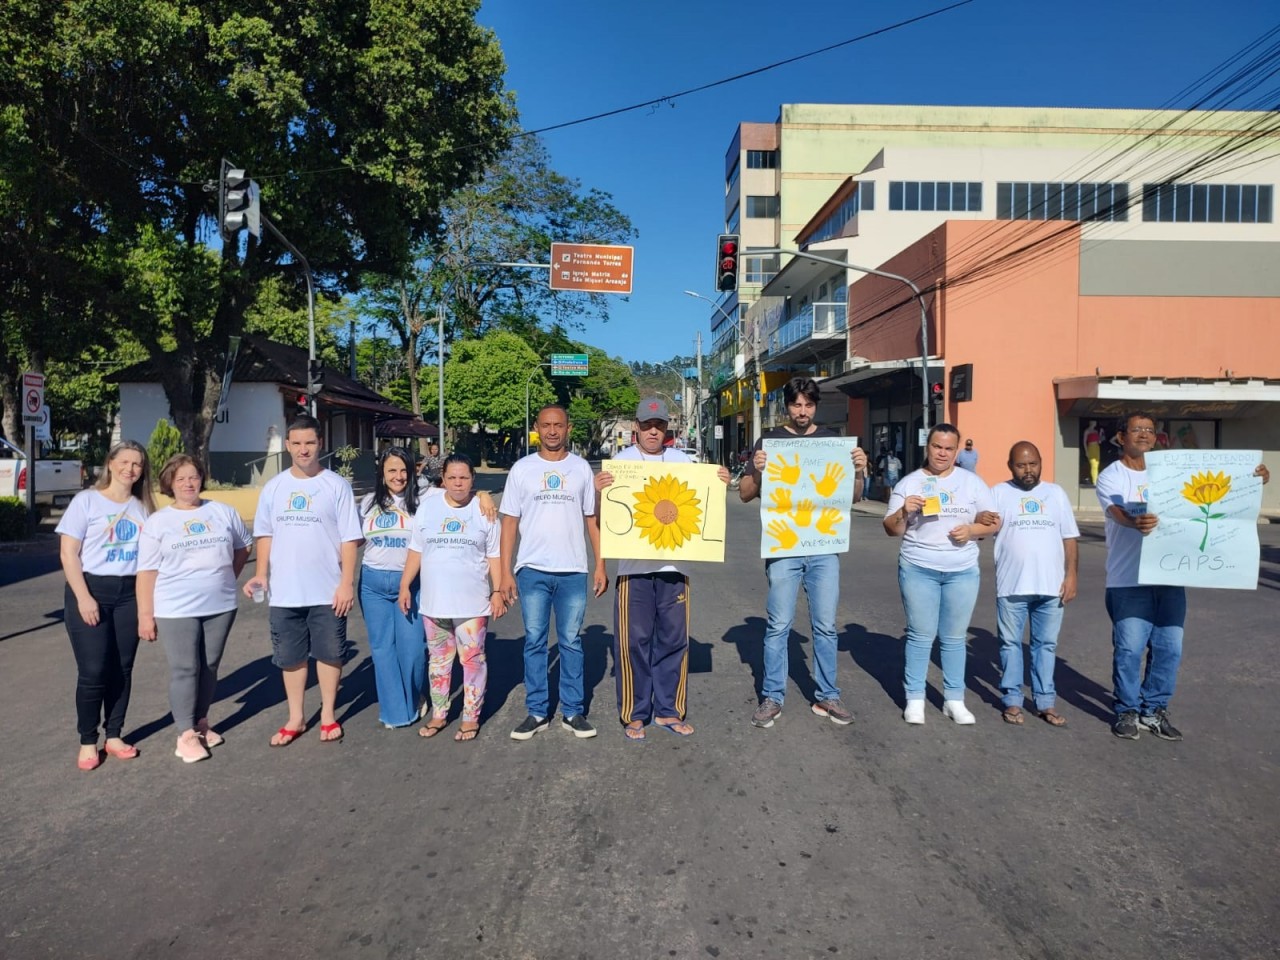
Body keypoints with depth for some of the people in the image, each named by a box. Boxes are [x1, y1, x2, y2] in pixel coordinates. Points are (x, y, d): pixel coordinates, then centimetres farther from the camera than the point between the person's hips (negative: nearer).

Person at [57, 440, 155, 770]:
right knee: (93, 671, -4)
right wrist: (83, 597, -15)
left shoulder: (142, 507, 8)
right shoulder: (86, 500, -4)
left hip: (129, 594, 4)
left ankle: (114, 736, 21)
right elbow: (68, 553, -7)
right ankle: (87, 742, 12)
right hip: (91, 589, -4)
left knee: (122, 668, 8)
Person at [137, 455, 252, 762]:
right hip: (176, 610, -3)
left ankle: (201, 723, 27)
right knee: (185, 670, -1)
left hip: (220, 606, 3)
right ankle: (186, 734, 9)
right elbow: (147, 571, -4)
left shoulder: (223, 512, 6)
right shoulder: (157, 522, -1)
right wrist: (145, 614, -7)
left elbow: (243, 546, 19)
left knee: (209, 668, 12)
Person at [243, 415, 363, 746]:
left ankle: (328, 716, 26)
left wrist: (346, 582, -11)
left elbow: (350, 538, -7)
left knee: (329, 654, 9)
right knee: (290, 657, 13)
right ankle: (295, 718, 28)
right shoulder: (273, 487, 5)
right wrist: (261, 573, -1)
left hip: (327, 591, -3)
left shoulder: (336, 486, -6)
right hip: (285, 592, 3)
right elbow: (265, 535, 11)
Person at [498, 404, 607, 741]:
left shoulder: (581, 468, 6)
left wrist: (600, 565, 1)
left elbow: (592, 519, 8)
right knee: (534, 642, 7)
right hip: (532, 570, 0)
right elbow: (510, 521, 2)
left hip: (573, 572, 0)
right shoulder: (522, 468, 3)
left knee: (571, 642, 8)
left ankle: (572, 712, 18)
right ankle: (536, 713, 18)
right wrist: (506, 572, -3)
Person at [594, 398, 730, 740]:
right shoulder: (621, 461, 0)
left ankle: (669, 710, 23)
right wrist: (599, 490, -22)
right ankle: (634, 714, 15)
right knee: (634, 641, 1)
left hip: (673, 564, 3)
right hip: (633, 566, -3)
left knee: (673, 640, 9)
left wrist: (720, 484, -3)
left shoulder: (682, 461, 9)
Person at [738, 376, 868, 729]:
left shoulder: (832, 439, 9)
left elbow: (855, 497, 11)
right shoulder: (770, 440, 3)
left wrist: (858, 471, -9)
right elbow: (745, 494, 1)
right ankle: (772, 698, 15)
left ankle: (827, 697, 22)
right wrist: (757, 471, -19)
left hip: (825, 547, 2)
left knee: (825, 626, 9)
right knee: (778, 626, 3)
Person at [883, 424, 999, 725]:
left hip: (962, 572, 1)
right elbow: (891, 529, 2)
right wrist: (903, 512, -18)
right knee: (920, 636, 3)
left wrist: (972, 530, -12)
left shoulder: (972, 482, 6)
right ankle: (915, 699, 11)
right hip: (918, 570, -1)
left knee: (954, 638, 9)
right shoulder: (908, 483, 3)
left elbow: (994, 522, 7)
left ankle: (954, 699, 18)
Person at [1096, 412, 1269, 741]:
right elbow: (1116, 512, -23)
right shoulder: (1110, 477, -4)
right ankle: (1128, 711, 14)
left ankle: (1154, 710, 24)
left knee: (1169, 648, 9)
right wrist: (1136, 523, -46)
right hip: (1129, 580, -5)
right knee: (1129, 649, -2)